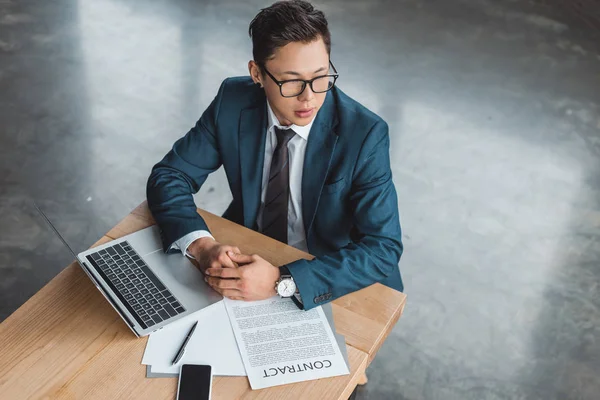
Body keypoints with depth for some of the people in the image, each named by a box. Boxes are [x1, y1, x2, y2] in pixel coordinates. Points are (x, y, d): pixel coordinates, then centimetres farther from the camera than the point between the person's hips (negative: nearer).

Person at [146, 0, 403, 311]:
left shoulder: (364, 134, -22)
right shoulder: (232, 102, -13)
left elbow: (384, 249, -24)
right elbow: (168, 177, -8)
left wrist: (282, 281, -36)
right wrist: (202, 246, -28)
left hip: (329, 283, -3)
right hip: (246, 254, 3)